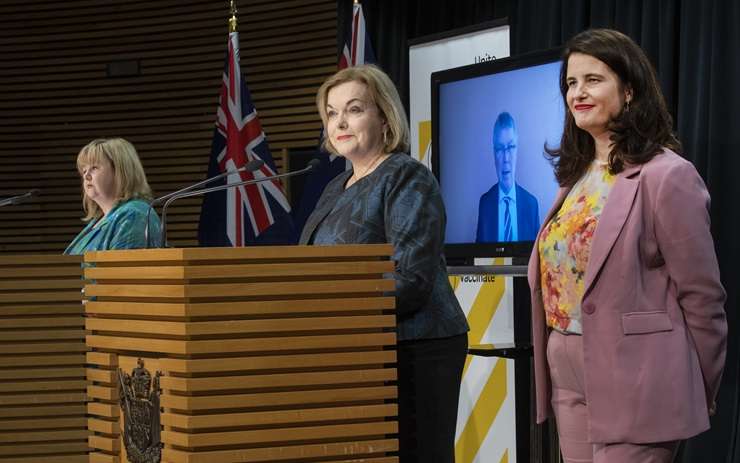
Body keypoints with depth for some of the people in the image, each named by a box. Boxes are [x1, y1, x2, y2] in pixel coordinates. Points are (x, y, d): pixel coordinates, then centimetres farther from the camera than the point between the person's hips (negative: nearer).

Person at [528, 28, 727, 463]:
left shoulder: (667, 176, -12)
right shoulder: (577, 175, 12)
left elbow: (701, 297, -10)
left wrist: (697, 397, -5)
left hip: (630, 380, -8)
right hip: (569, 377, 8)